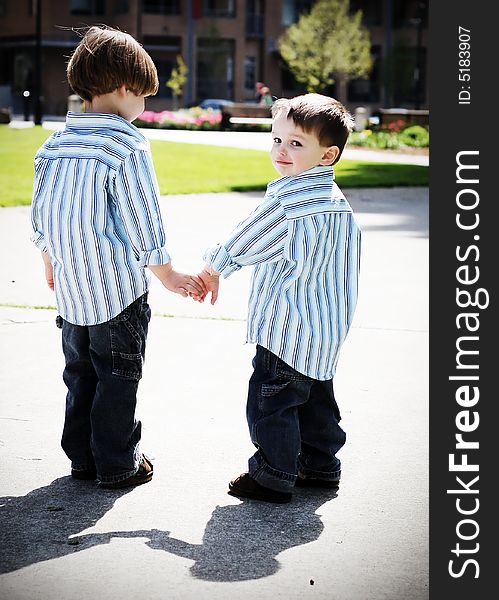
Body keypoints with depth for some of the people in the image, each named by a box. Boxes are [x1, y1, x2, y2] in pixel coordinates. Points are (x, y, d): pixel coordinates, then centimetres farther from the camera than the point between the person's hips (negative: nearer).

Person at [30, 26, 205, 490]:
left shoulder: (55, 143, 4)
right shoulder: (127, 144, -16)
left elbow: (40, 213, 11)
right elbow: (142, 220, -14)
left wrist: (50, 262, 26)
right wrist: (167, 275, -3)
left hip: (70, 289, 6)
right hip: (119, 288, -6)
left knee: (80, 373, 17)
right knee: (118, 378, 6)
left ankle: (82, 457, 24)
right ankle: (117, 465, 13)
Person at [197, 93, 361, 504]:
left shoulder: (288, 197, -19)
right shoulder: (337, 201, 11)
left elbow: (245, 242, -9)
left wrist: (213, 268, 8)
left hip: (289, 330, -10)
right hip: (327, 331, 10)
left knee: (270, 402, 0)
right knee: (316, 399, 20)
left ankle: (274, 477, 7)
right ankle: (321, 465, 30)